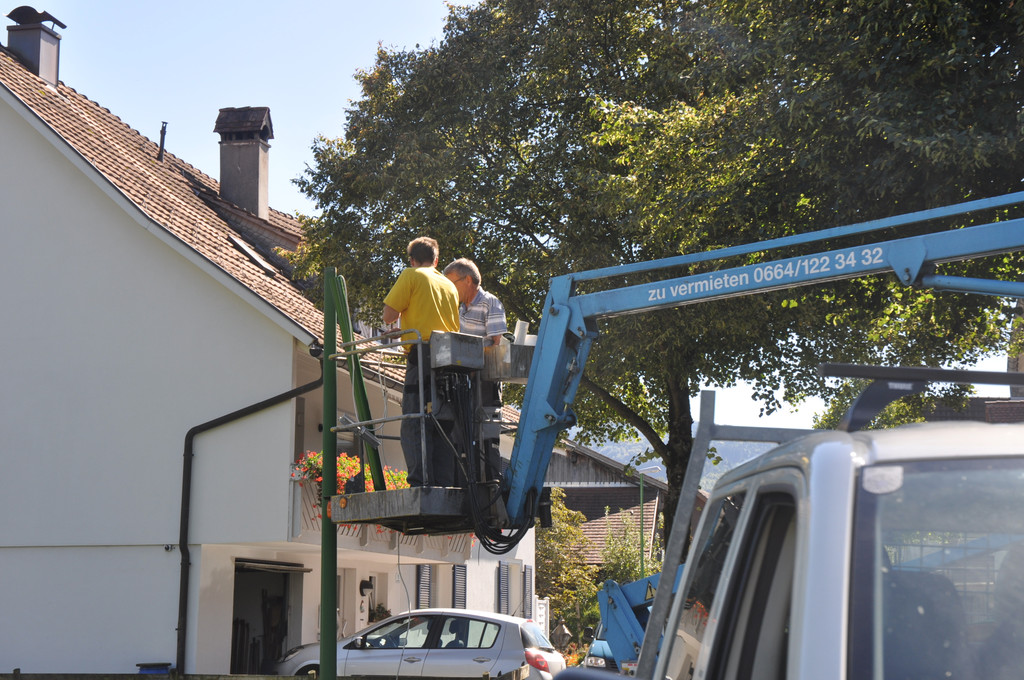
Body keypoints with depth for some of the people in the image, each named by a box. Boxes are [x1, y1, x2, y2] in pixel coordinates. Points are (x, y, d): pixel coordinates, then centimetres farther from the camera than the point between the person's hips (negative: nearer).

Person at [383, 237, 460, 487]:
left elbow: (388, 316, 1)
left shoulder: (411, 276, 5)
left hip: (422, 354, -6)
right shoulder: (450, 285, 24)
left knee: (414, 424, -10)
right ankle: (445, 483, 1)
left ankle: (421, 481, -21)